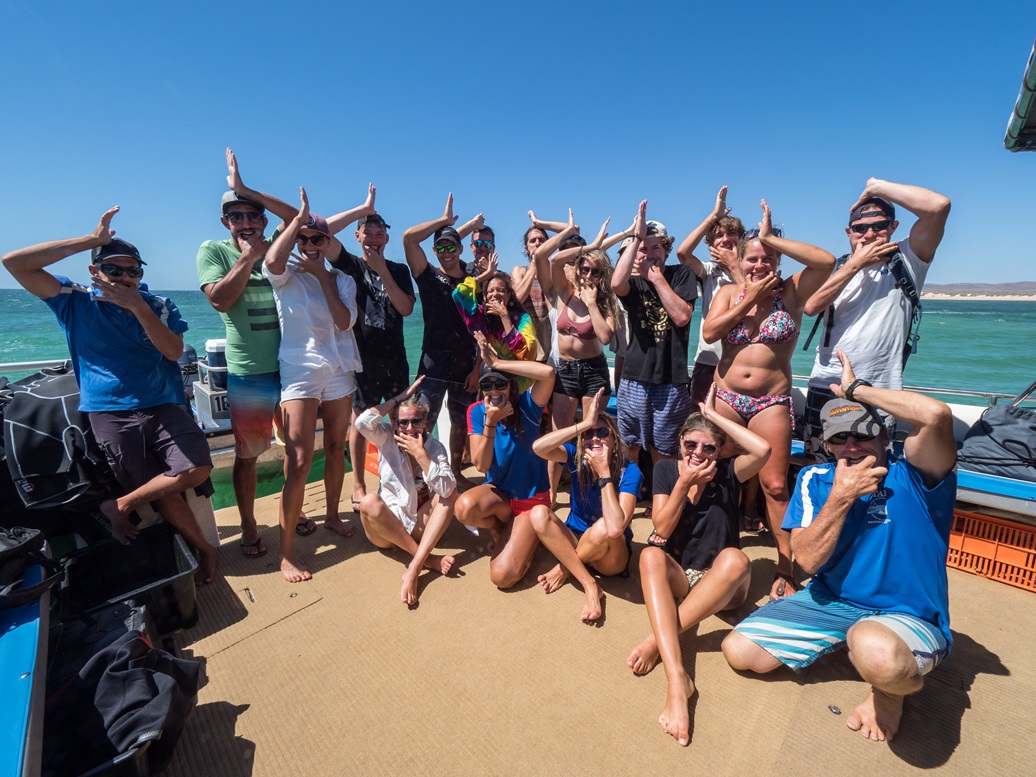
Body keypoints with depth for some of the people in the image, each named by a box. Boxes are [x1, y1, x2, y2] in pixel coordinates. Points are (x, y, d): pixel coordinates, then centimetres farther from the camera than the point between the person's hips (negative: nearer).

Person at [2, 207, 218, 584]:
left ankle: (121, 505, 5)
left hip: (164, 406, 1)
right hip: (110, 414, -1)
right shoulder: (76, 303, 7)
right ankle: (203, 549, 12)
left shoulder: (159, 306, 8)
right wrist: (91, 239, -8)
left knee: (197, 470, -20)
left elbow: (173, 350, -6)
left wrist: (136, 306, -14)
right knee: (163, 494, -6)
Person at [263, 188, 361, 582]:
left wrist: (323, 275, -7)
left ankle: (332, 514, 34)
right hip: (299, 371, -4)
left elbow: (344, 321, -6)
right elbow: (272, 260, -25)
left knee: (336, 448, 13)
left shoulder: (342, 280, 10)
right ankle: (286, 552, -1)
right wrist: (299, 218, -11)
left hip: (339, 370, 4)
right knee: (299, 460, -10)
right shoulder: (287, 275, 1)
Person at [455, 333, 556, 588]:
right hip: (499, 491, 3)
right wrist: (490, 422, -29)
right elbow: (481, 465, -17)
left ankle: (512, 534, 16)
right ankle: (500, 528, 2)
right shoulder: (477, 411, -7)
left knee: (502, 576, -18)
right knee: (465, 507, -33)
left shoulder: (526, 406, -15)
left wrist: (498, 363, -31)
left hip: (532, 498, -3)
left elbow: (548, 372, -36)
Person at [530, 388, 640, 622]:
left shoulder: (629, 471, -22)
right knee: (539, 513, -25)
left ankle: (564, 569, -6)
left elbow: (615, 528, -37)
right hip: (573, 540, 3)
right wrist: (584, 424, -34)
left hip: (612, 556, -3)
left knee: (603, 527, -37)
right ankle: (590, 586, -18)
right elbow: (538, 447, -33)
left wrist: (604, 473, -32)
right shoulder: (577, 458, -12)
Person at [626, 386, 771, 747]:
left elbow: (763, 450, -25)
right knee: (650, 554, -33)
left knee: (735, 558, -34)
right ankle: (677, 680, -44)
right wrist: (684, 484, -20)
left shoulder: (727, 473, -3)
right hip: (676, 577, 1)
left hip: (719, 584, 0)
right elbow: (661, 531, -9)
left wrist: (713, 415, -17)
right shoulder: (666, 469, -1)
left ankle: (657, 641, -29)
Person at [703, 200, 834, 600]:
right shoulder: (729, 293, 5)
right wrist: (749, 298, -11)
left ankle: (785, 570, 14)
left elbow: (827, 261, -18)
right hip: (725, 397, 2)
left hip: (771, 402, -2)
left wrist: (770, 237, -13)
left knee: (775, 485, -1)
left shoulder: (791, 292, 1)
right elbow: (709, 332, -11)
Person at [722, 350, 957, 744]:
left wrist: (856, 389, -21)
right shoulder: (815, 479, -2)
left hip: (908, 617, -4)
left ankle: (892, 687, -1)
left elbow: (936, 414, -36)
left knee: (875, 652, -42)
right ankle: (843, 641, 17)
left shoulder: (912, 475, -13)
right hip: (832, 602, 5)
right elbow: (808, 560, -11)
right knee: (738, 650, -3)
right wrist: (841, 496, -20)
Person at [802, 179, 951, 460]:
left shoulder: (906, 260, 3)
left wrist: (876, 186, -5)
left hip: (879, 394, -2)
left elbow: (938, 205, -14)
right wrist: (857, 262, -9)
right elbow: (811, 307, -10)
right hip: (825, 387, 2)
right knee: (816, 468, 10)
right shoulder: (837, 266, 10)